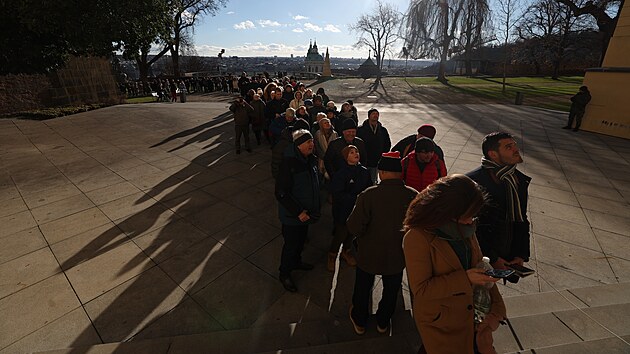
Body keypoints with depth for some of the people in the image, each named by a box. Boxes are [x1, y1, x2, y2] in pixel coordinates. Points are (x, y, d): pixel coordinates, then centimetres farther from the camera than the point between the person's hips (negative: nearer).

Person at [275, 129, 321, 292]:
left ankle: (296, 262, 53)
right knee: (291, 244, 11)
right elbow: (281, 193, -26)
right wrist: (298, 212, -24)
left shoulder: (310, 159, -3)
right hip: (292, 216, -7)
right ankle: (284, 274, 35)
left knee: (301, 240, 26)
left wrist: (314, 208, 11)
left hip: (305, 212, 7)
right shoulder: (289, 164, -28)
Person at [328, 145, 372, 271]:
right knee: (341, 234, 5)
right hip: (343, 210, -5)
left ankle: (346, 252, 46)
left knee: (352, 231, 20)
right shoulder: (341, 174, -18)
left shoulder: (364, 171, -2)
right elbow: (337, 194, -20)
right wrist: (355, 198, -23)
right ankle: (332, 256, 31)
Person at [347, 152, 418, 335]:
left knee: (363, 289, 24)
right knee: (391, 291, 28)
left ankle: (359, 321, 48)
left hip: (369, 255, -2)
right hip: (397, 256, 3)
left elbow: (354, 228, -27)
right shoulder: (414, 196, -19)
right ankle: (383, 323, 51)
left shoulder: (368, 195, -29)